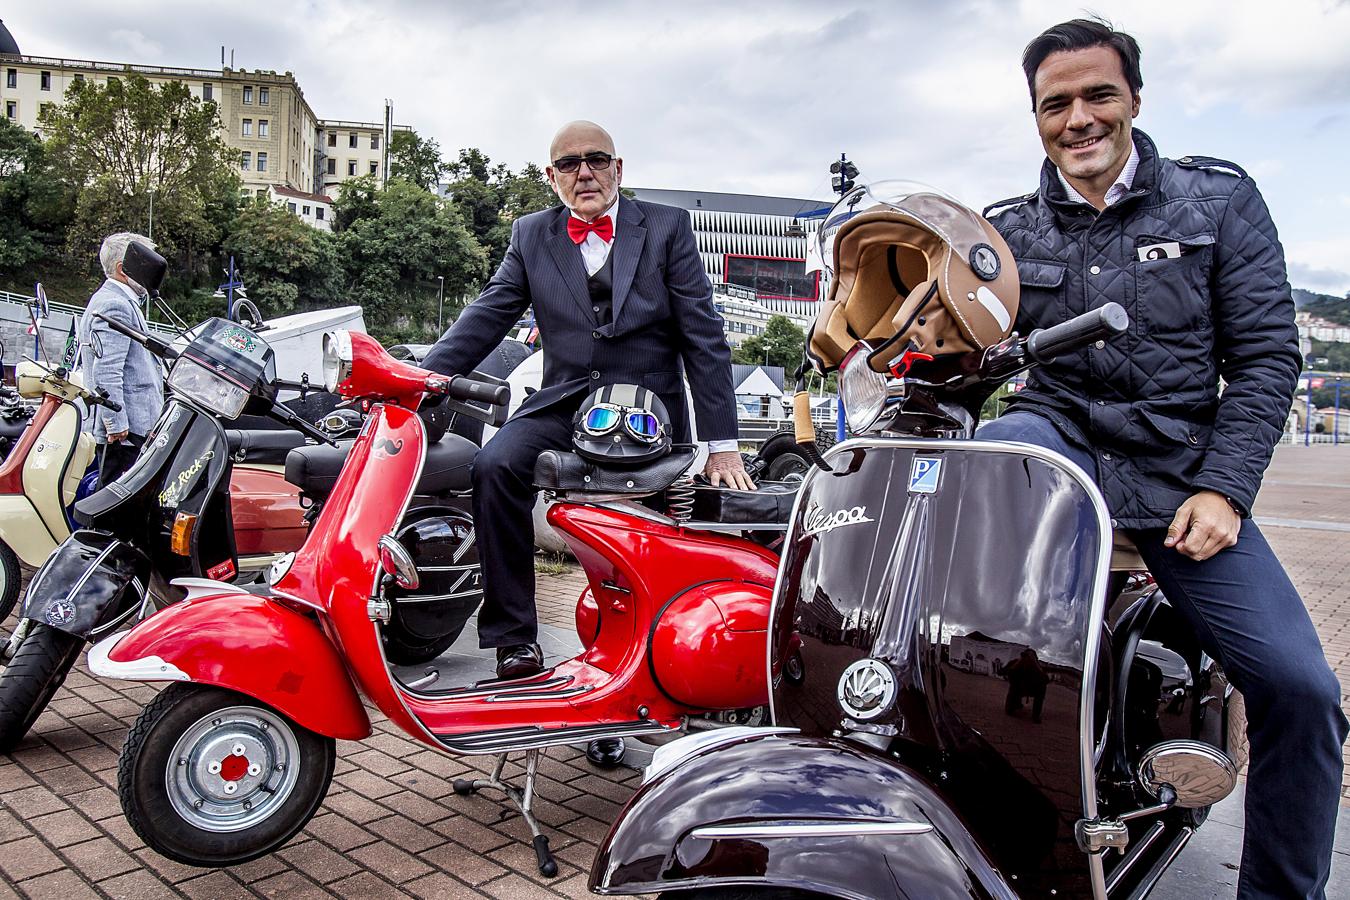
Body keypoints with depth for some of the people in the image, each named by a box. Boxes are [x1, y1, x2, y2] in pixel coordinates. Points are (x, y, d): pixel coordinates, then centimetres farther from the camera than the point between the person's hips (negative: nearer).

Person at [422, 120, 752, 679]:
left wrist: (721, 442, -5)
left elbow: (704, 336, 1)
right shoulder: (530, 236, 13)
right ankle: (515, 642, -17)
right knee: (495, 468, -25)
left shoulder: (666, 227, 6)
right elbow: (485, 318, 4)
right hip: (562, 404, 2)